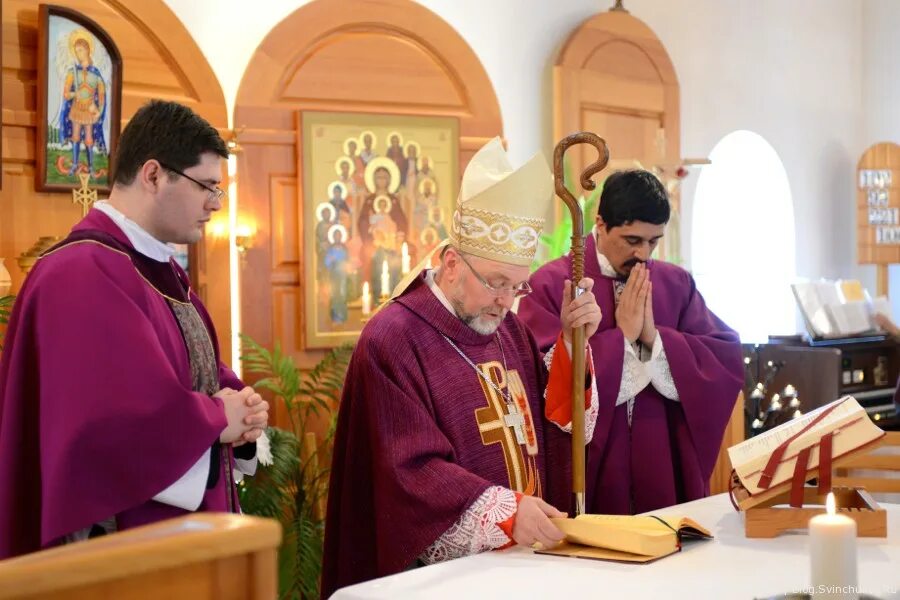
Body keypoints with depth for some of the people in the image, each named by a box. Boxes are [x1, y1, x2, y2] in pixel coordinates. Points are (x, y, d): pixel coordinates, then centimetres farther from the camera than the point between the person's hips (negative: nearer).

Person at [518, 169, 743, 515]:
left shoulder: (678, 284, 7)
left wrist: (654, 337, -14)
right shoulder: (551, 285, -7)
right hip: (589, 469, -4)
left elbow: (729, 362, -2)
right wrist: (622, 336, -16)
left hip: (666, 465, 4)